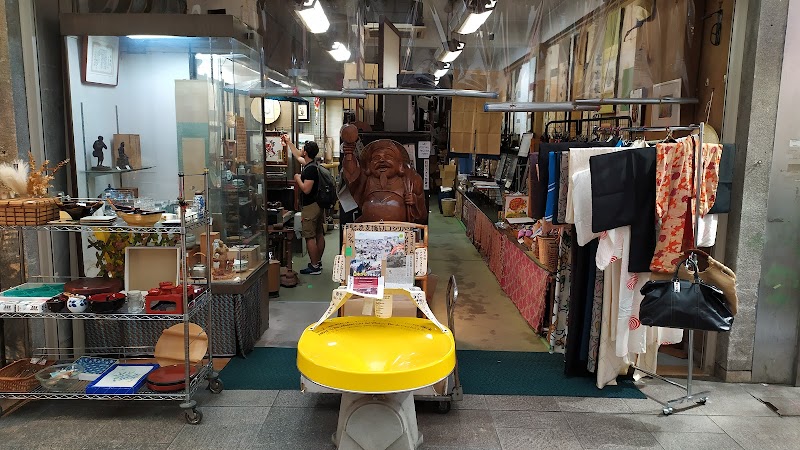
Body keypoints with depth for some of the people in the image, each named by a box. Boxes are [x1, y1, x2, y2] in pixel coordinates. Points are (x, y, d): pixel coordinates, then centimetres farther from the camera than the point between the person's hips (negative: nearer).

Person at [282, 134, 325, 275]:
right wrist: (288, 142, 33)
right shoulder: (311, 164, 9)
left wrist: (298, 178, -10)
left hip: (310, 207, -10)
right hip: (318, 204, 10)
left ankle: (314, 267, -2)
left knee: (309, 237, -5)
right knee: (319, 235, 13)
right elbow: (297, 156, 27)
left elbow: (306, 189, -25)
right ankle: (318, 262, 23)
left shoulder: (310, 169, -20)